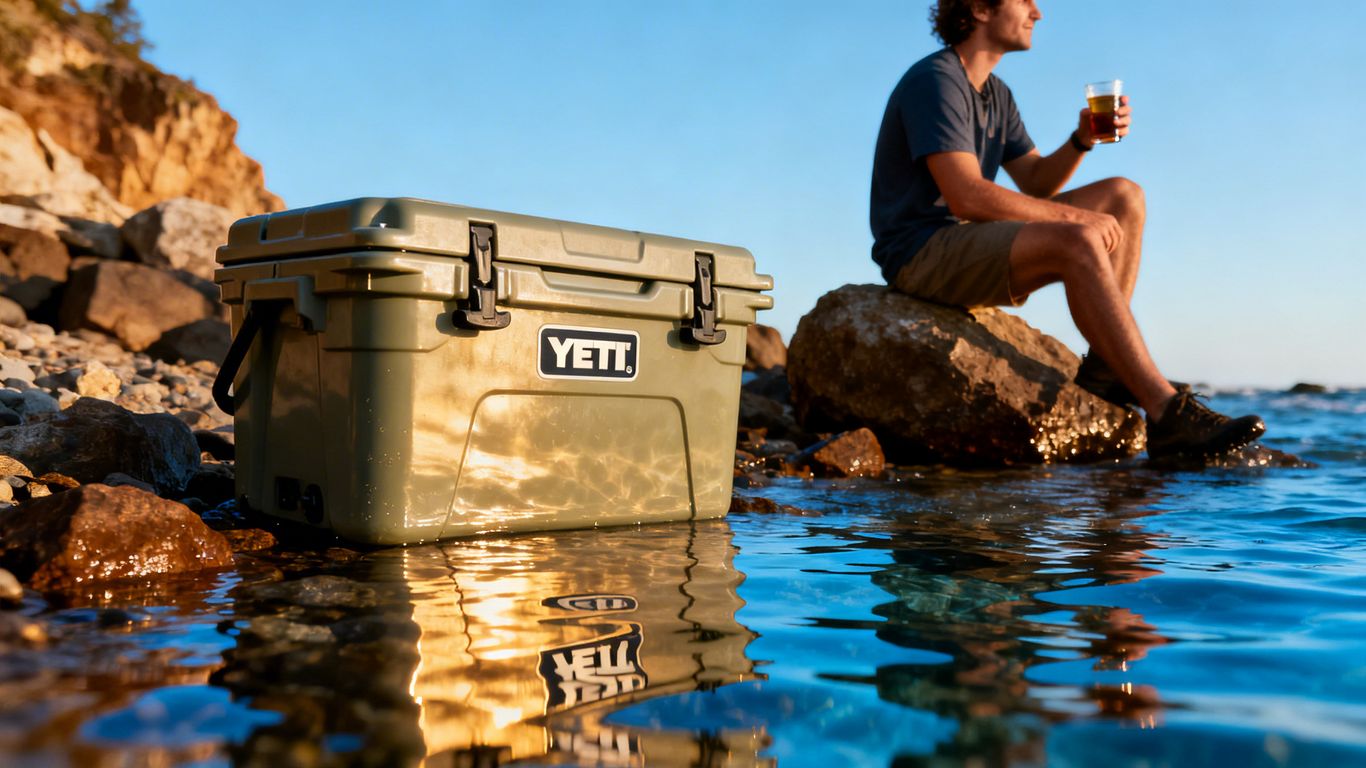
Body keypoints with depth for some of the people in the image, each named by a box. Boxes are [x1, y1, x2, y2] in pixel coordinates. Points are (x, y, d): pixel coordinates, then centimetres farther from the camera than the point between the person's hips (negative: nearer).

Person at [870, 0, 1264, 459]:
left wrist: (1083, 140, -1)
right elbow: (966, 197, -24)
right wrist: (1076, 216, -18)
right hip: (922, 254, -10)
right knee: (1079, 244, -30)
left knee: (1124, 198, 2)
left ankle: (1104, 368, -7)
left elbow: (1037, 183, 18)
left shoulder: (995, 94, 18)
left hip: (973, 247, 10)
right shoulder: (934, 81, -13)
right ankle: (1167, 413, -29)